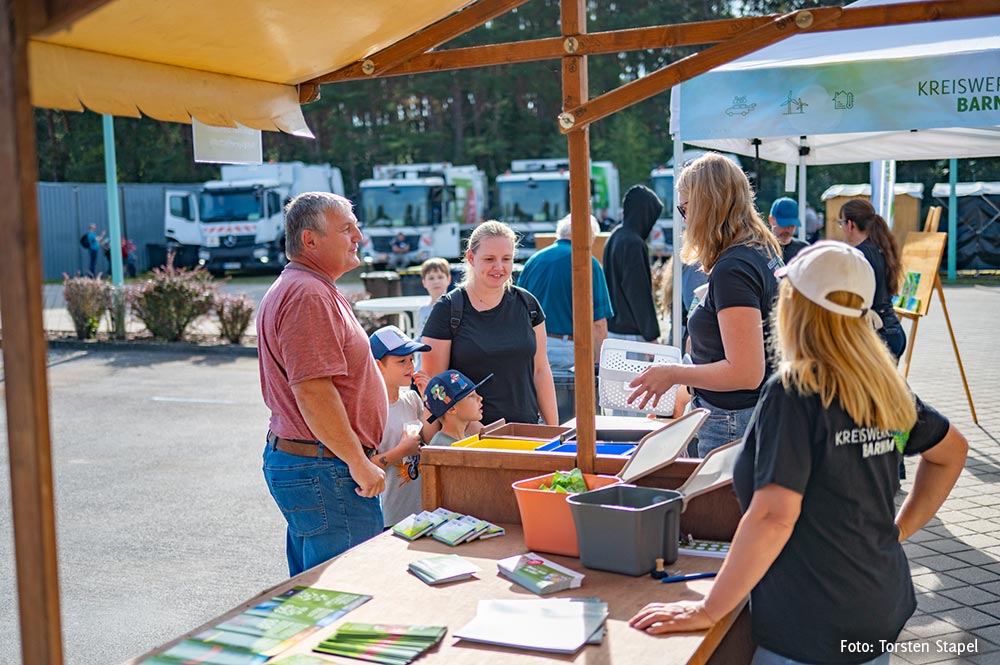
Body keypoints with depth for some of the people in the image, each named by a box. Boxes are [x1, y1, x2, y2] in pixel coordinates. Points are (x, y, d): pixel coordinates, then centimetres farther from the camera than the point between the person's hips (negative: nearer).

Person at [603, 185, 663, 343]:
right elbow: (639, 294, -17)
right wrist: (651, 335, -13)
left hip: (612, 329, 9)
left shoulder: (614, 238, 12)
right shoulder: (634, 244, -16)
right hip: (630, 334, -9)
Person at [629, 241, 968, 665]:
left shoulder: (793, 392, -19)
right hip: (883, 606, 8)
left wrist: (708, 611, -19)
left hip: (815, 629, -7)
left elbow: (773, 517, -25)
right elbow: (952, 450, 19)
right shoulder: (886, 387, 3)